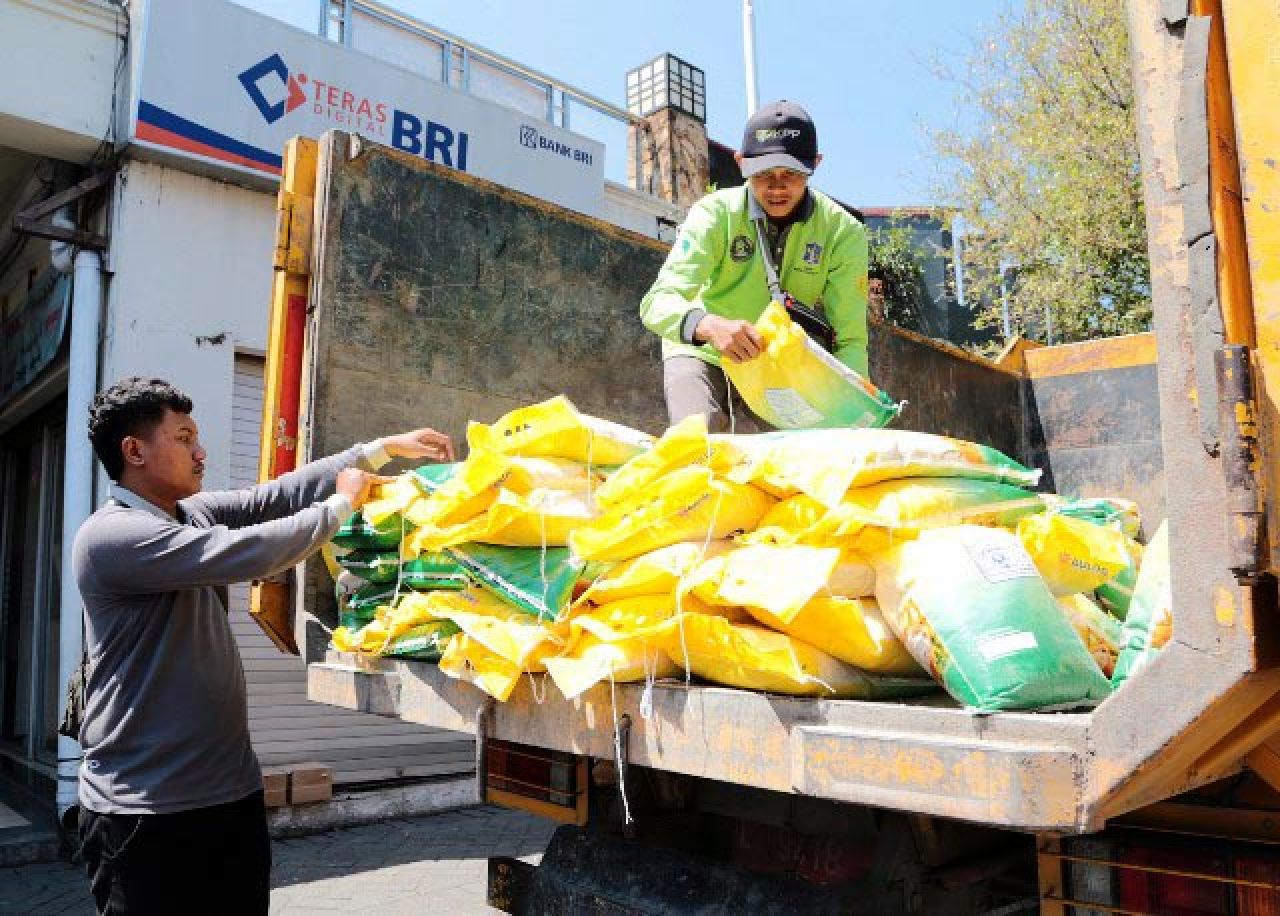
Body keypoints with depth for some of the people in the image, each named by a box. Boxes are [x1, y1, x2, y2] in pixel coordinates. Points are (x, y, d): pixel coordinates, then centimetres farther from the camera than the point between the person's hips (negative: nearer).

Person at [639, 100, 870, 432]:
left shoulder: (843, 232, -16)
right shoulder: (716, 212, -20)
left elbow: (850, 339, -19)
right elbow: (657, 303, -32)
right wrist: (710, 326, -54)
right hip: (701, 355, -2)